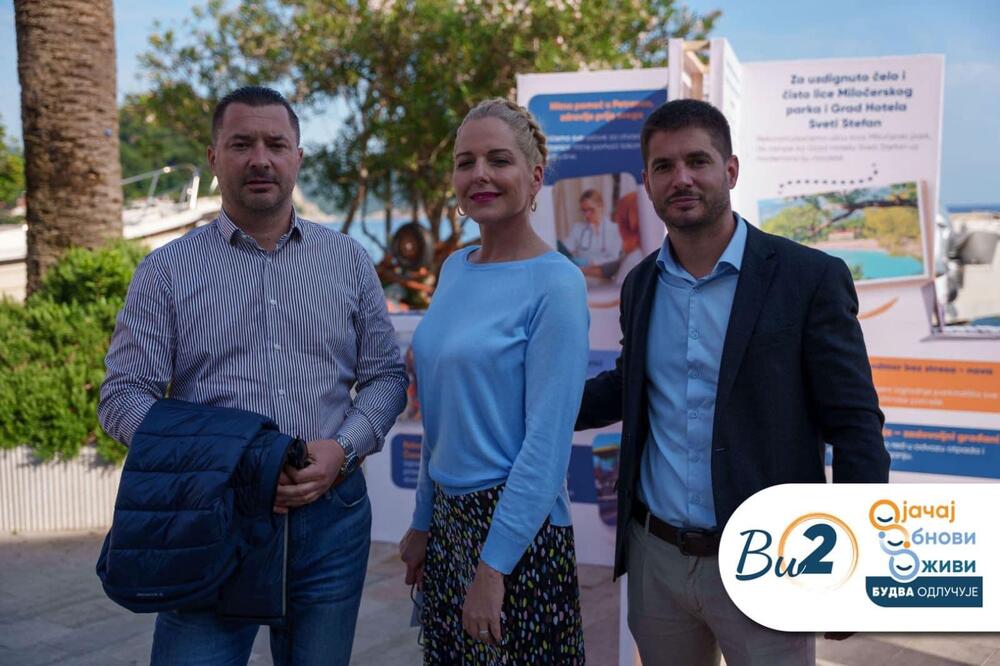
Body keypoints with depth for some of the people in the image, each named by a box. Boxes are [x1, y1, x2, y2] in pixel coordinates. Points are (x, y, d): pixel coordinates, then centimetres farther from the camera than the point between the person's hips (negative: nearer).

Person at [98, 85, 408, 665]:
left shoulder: (348, 259, 8)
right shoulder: (168, 270, 2)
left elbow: (385, 375, 10)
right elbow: (124, 397, -2)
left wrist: (343, 448, -9)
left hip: (332, 514, 2)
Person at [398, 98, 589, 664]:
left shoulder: (555, 284, -15)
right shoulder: (455, 268, 6)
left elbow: (547, 441, -18)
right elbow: (440, 417, 11)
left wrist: (493, 564, -17)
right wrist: (423, 522, 12)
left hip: (518, 531, -7)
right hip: (448, 516, 7)